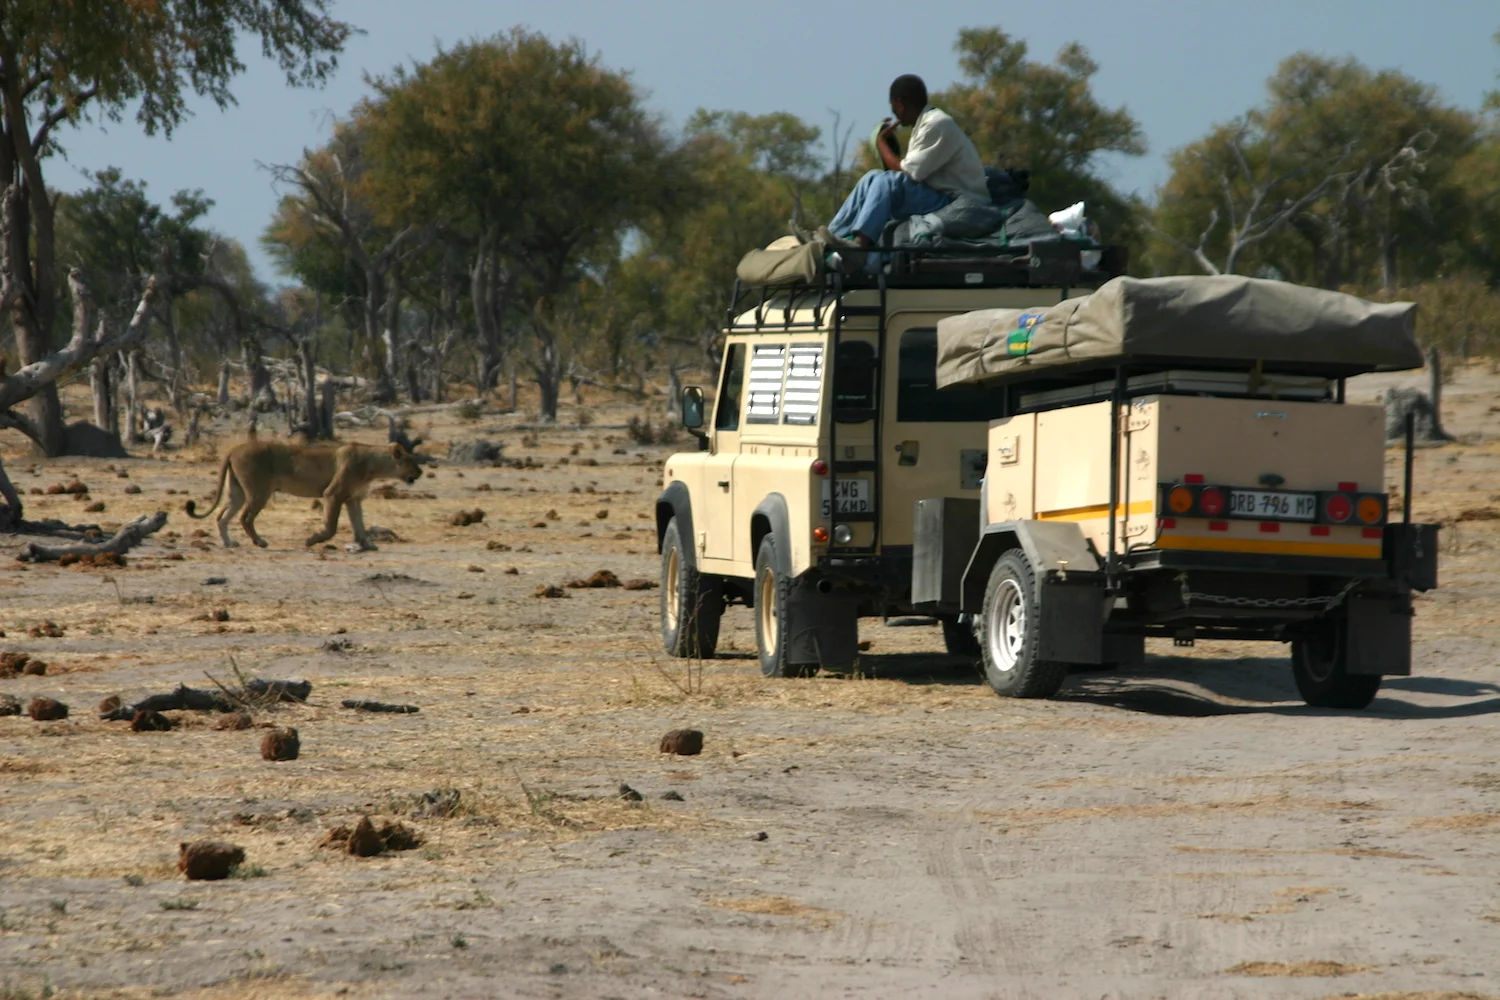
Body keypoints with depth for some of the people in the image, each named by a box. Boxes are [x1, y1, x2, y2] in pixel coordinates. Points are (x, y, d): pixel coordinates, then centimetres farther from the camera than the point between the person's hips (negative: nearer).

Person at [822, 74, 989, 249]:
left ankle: (861, 242, -35)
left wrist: (881, 142, -5)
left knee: (887, 182, -26)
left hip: (958, 203, -10)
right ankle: (835, 234, -6)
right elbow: (911, 171, 11)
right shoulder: (925, 123, 15)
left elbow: (909, 172, -18)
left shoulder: (937, 125, -15)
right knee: (874, 178, 3)